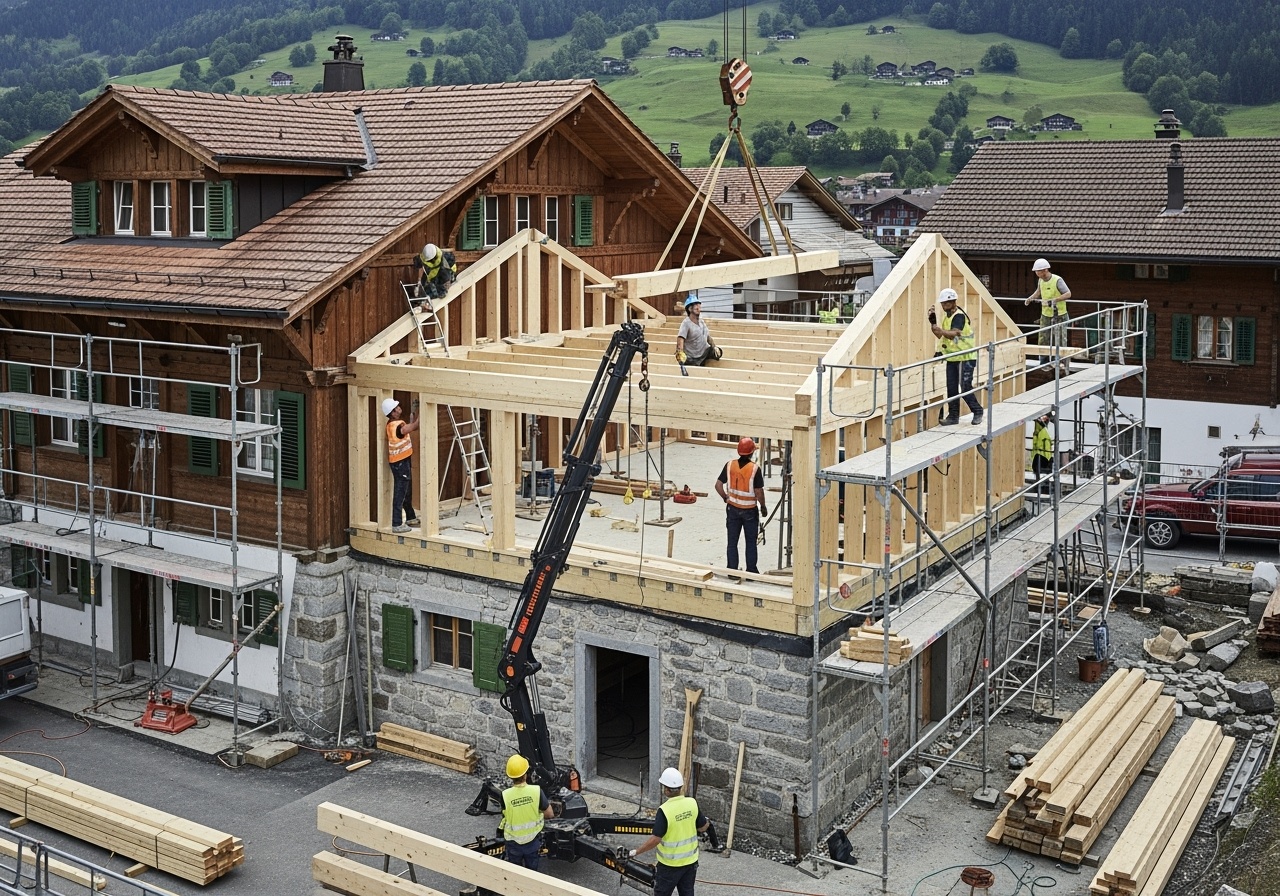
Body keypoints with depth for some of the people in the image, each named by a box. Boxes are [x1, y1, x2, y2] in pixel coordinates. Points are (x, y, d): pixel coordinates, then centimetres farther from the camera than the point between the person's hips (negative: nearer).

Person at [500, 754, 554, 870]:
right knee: (532, 872, 22)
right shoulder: (536, 791, -22)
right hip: (533, 841, 1)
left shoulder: (505, 795, -25)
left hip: (513, 842, 0)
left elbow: (505, 815, -6)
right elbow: (549, 814, -11)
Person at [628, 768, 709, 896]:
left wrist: (635, 852, -18)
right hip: (690, 860, 5)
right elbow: (702, 827, 4)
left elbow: (655, 839, -26)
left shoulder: (664, 810, -24)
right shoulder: (692, 803, -9)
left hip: (670, 863, -5)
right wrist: (707, 822, 27)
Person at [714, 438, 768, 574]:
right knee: (751, 542, 11)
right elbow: (759, 492, -15)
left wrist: (725, 497, 13)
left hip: (733, 509, 3)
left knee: (732, 541, 11)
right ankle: (751, 571, 16)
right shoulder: (755, 468, -17)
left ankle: (732, 570, 15)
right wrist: (763, 507, 1)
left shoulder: (729, 465, -6)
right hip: (750, 511, -2)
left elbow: (718, 485, -4)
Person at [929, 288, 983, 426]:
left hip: (965, 358, -9)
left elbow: (953, 333, -32)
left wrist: (941, 330, -50)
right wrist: (933, 322, 2)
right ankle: (953, 416, 13)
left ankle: (977, 411, 9)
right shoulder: (947, 316, 12)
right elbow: (940, 335, 14)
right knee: (951, 388, 7)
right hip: (952, 358, 9)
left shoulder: (959, 316, -16)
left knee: (965, 387, -8)